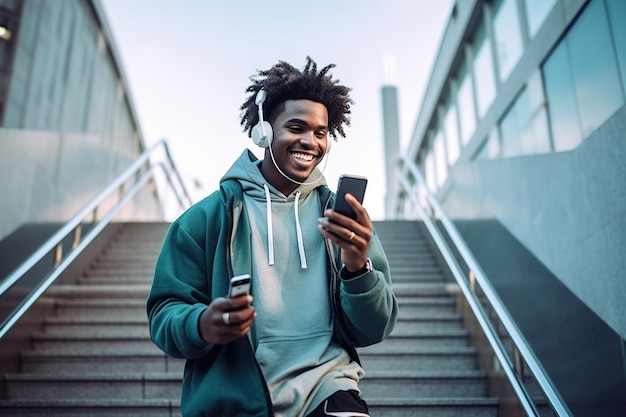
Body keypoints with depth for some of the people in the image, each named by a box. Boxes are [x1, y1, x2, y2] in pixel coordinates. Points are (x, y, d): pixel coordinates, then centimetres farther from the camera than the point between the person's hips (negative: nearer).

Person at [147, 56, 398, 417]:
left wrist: (358, 266, -16)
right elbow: (165, 314, 1)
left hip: (323, 388, -1)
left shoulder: (340, 217, 6)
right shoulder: (208, 217, 2)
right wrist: (201, 326, -20)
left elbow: (372, 332, 2)